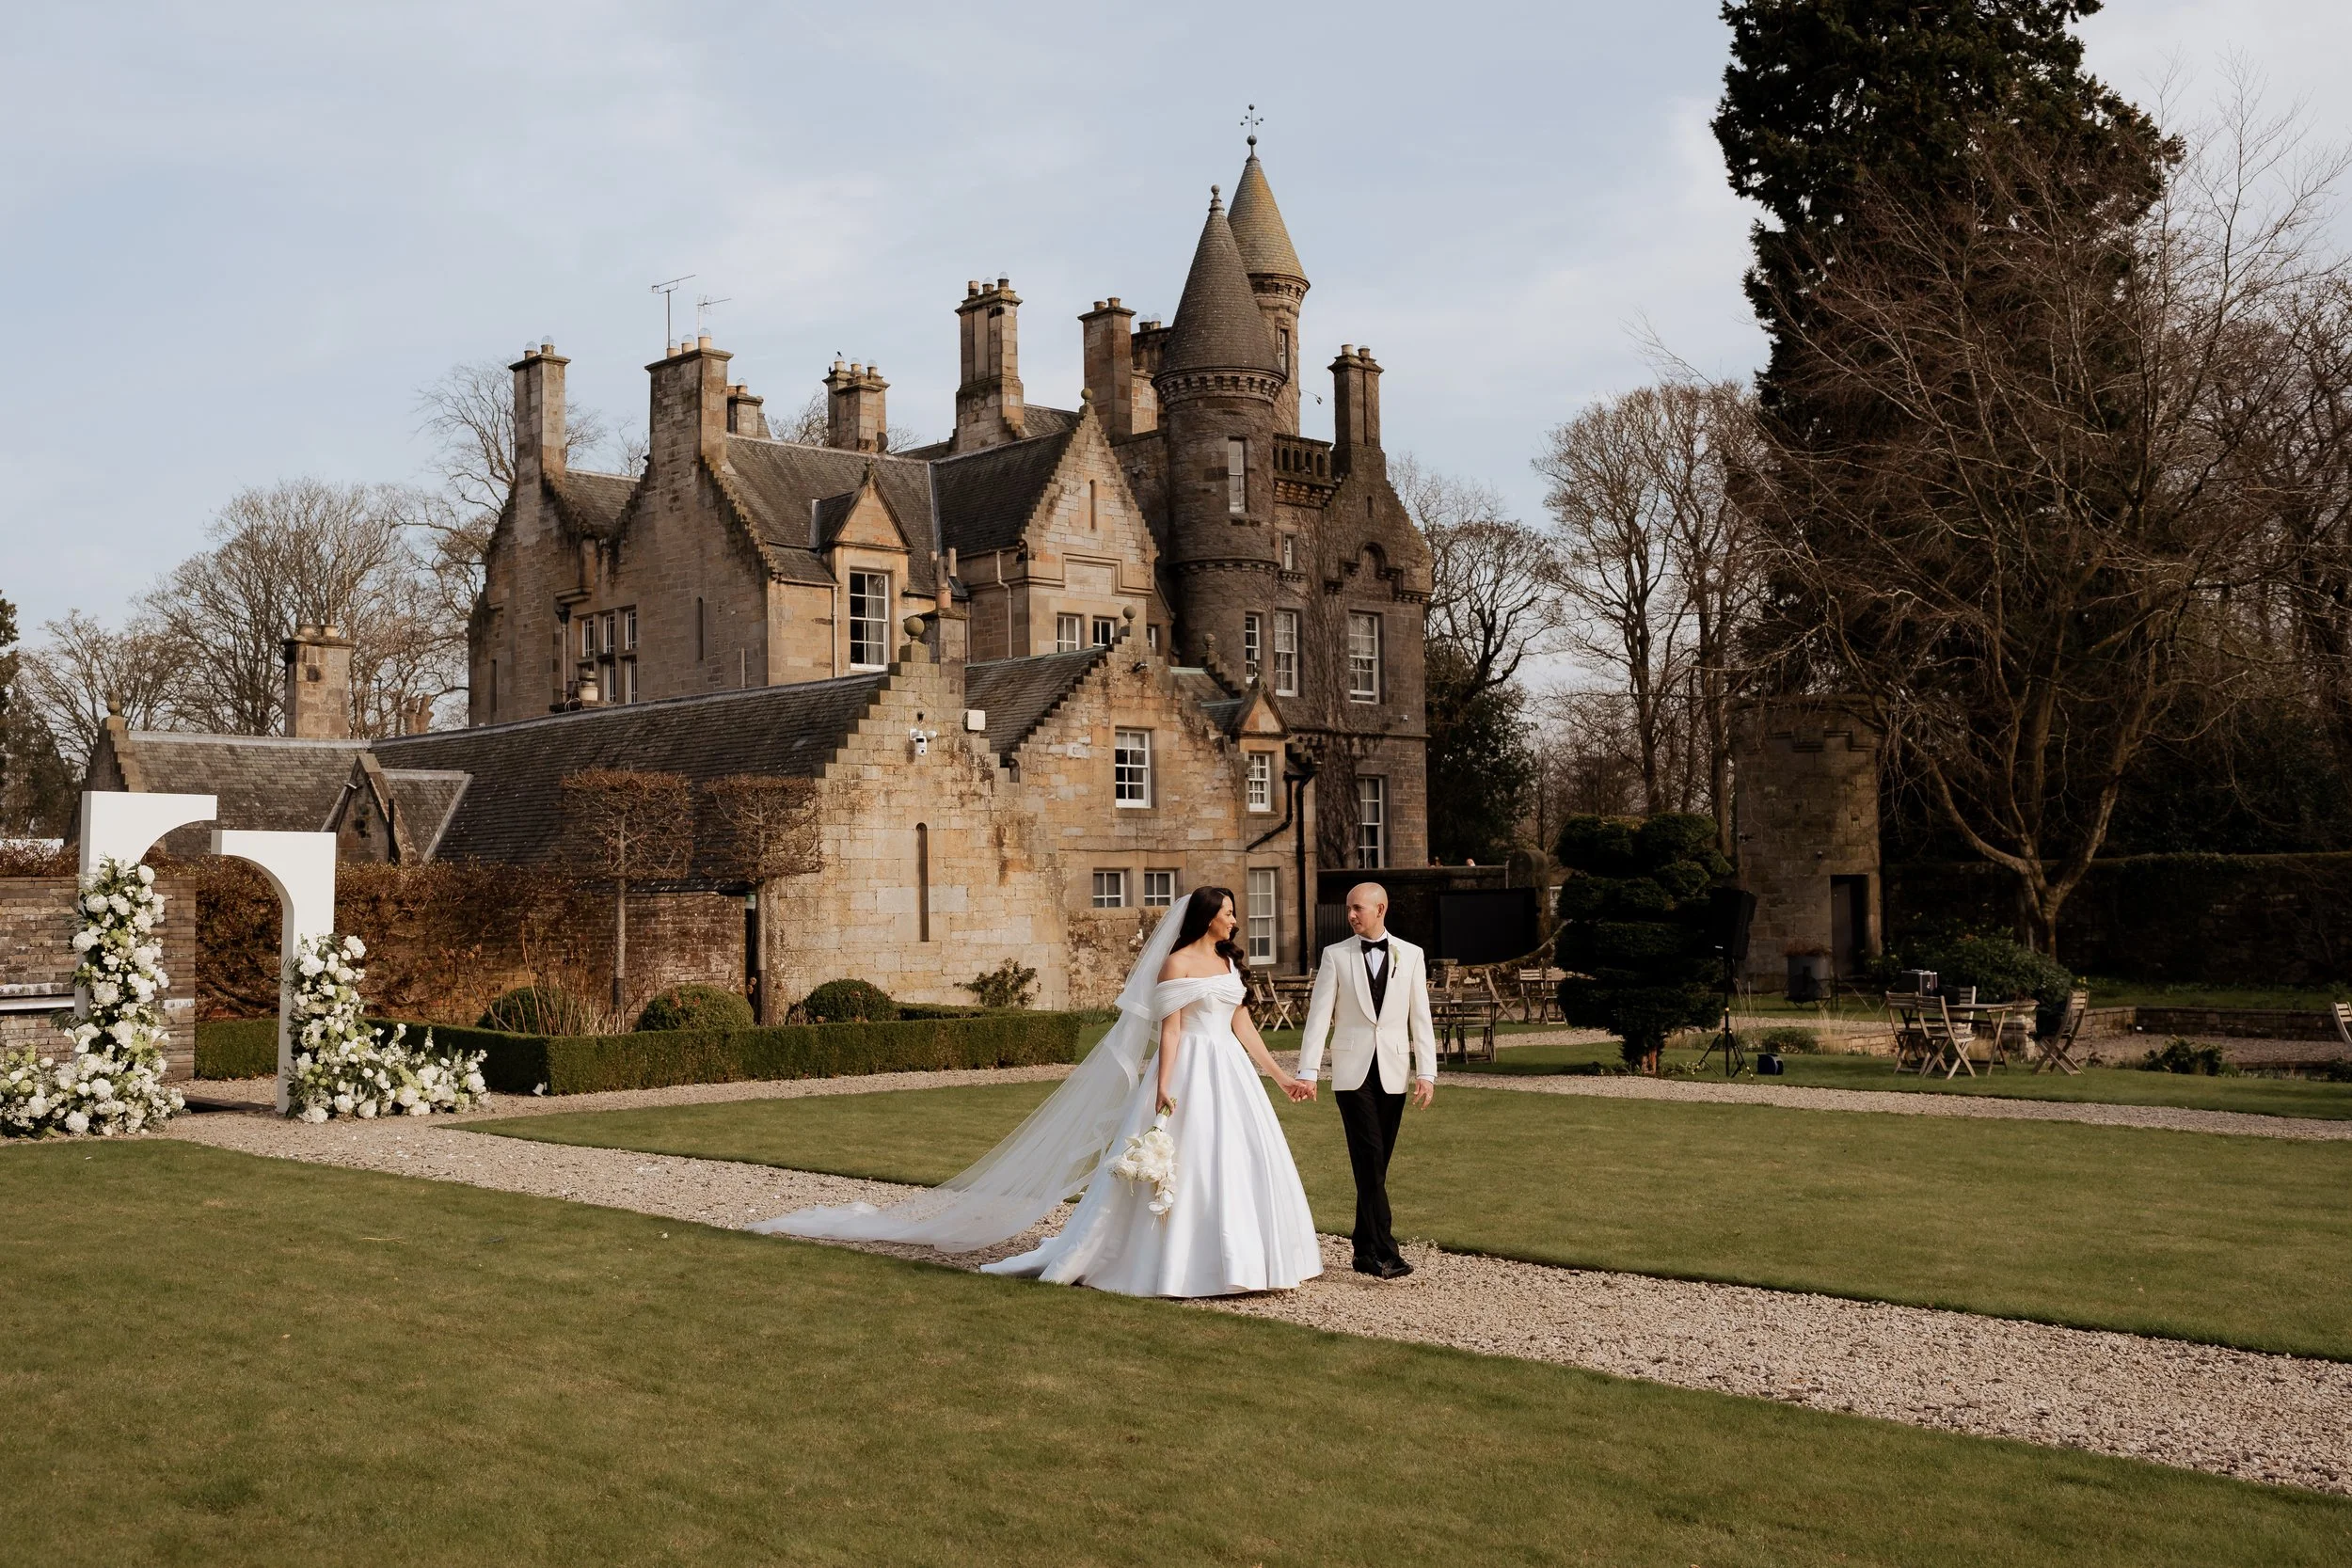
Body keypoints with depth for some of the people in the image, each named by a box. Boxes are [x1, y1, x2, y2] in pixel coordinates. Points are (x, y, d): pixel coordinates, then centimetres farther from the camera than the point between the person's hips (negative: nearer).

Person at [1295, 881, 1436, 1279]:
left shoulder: (1410, 955, 8)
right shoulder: (1335, 955, 4)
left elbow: (1420, 1018, 6)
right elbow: (1319, 1016, 1)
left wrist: (1426, 1072, -1)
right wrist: (1307, 1071, -6)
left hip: (1393, 1072, 2)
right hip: (1352, 1071, -2)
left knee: (1376, 1164, 6)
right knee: (1370, 1159, -12)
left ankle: (1367, 1251, 14)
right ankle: (1384, 1251, -15)